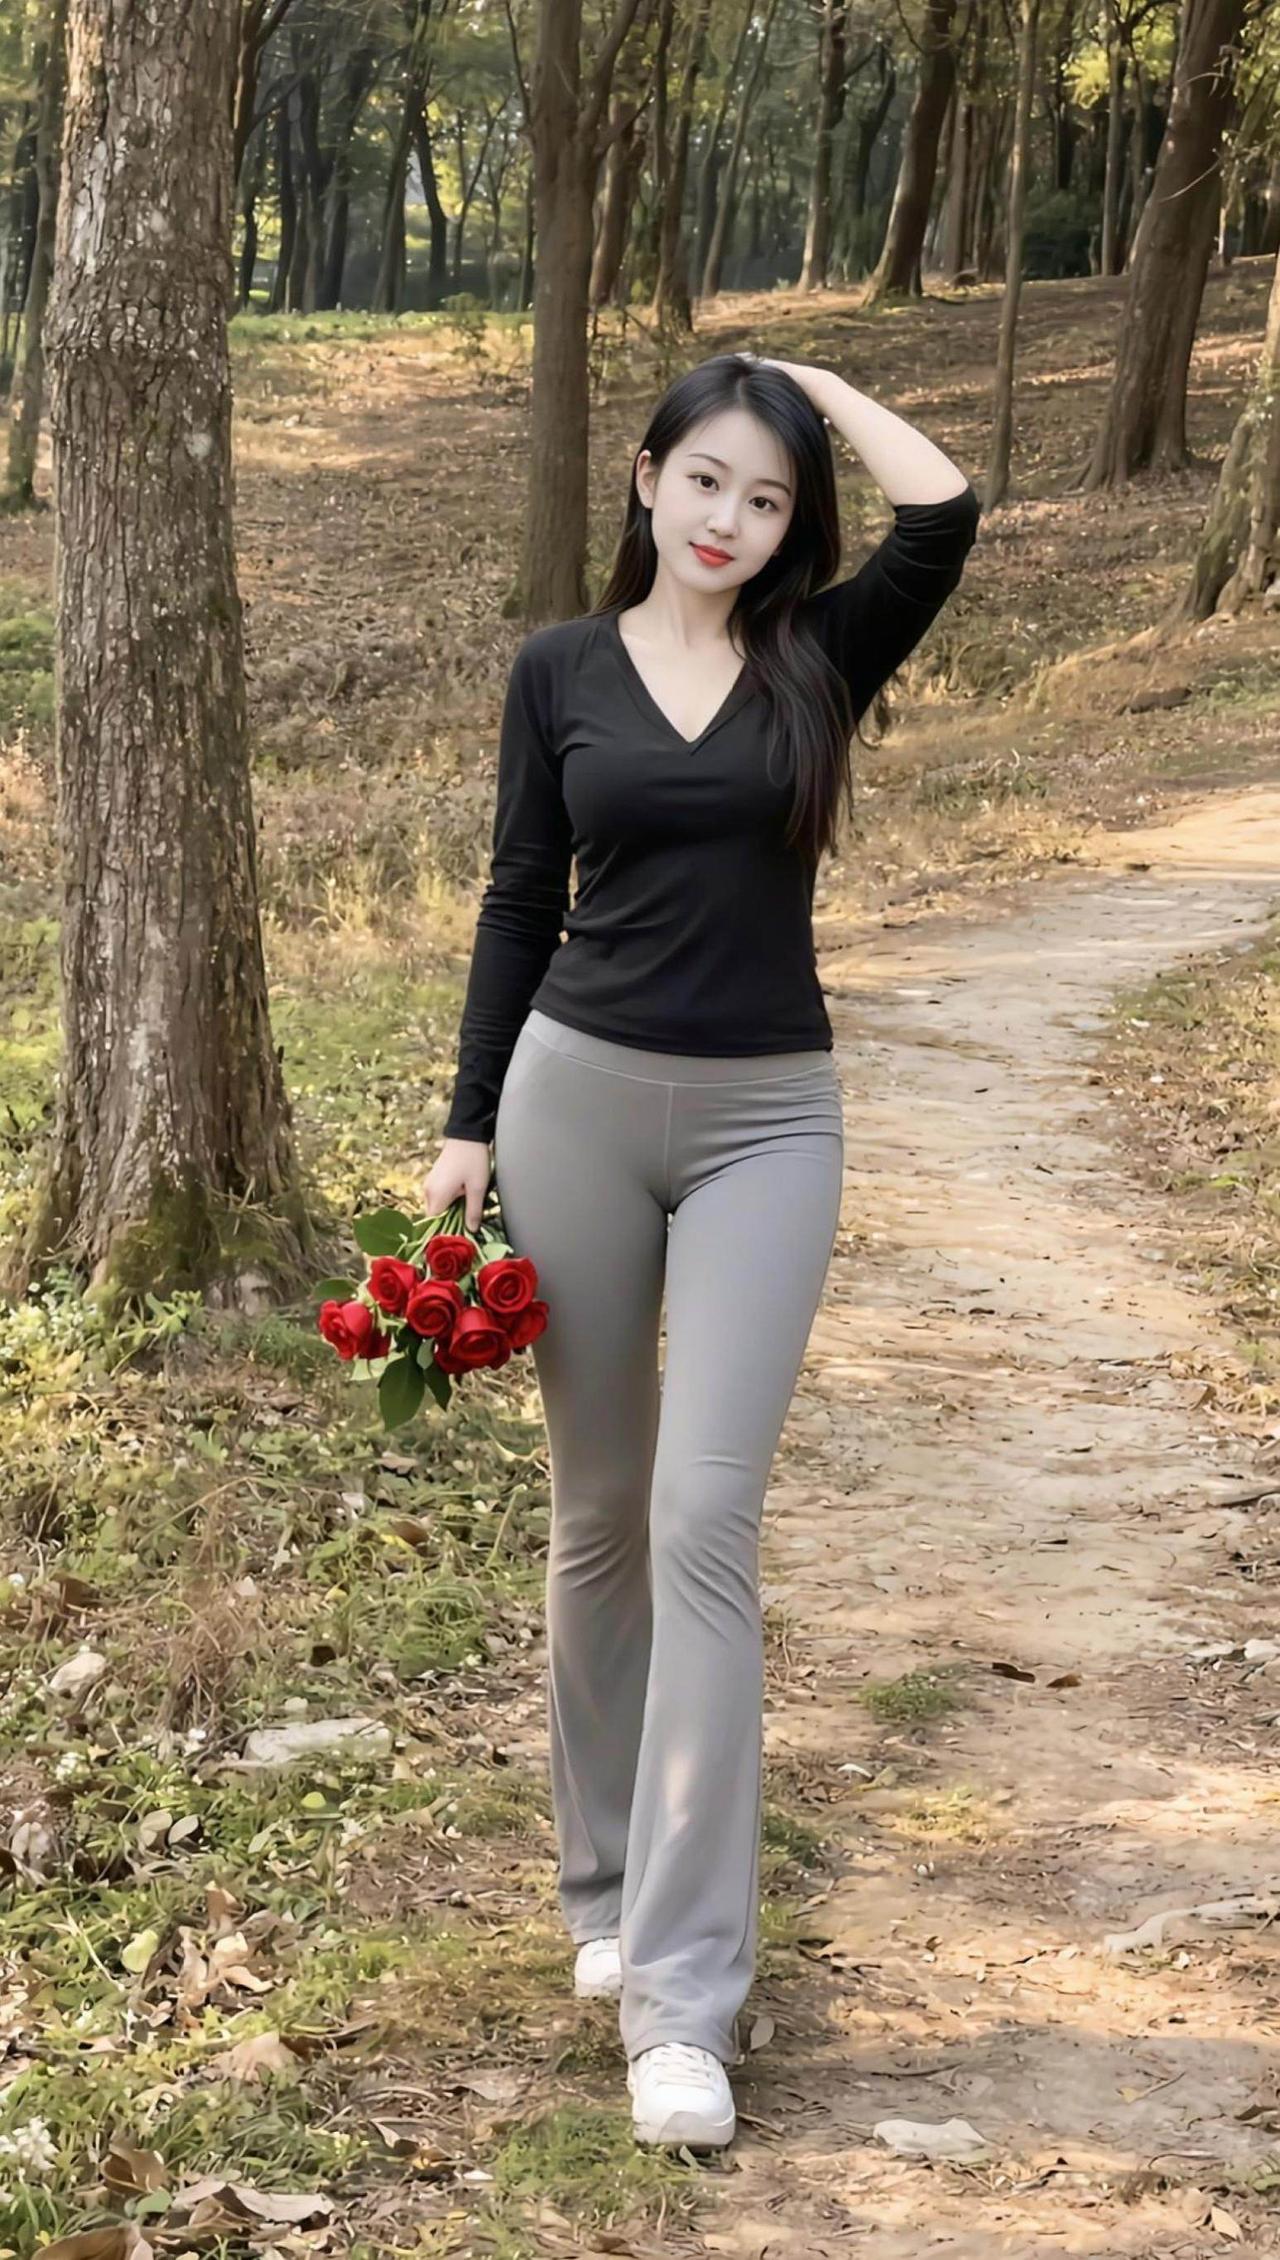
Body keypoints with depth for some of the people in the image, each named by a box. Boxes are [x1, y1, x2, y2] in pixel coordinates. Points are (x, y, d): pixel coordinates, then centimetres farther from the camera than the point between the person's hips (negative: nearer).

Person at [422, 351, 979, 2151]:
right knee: (599, 1509, 9)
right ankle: (608, 1885, 26)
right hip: (577, 1096, 1)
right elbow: (520, 902, 7)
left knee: (707, 1517, -10)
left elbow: (942, 510, -15)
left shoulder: (822, 655, 2)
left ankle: (682, 1994, -9)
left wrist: (815, 379, 2)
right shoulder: (562, 668, 5)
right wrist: (467, 1127, 4)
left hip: (766, 1123, -1)